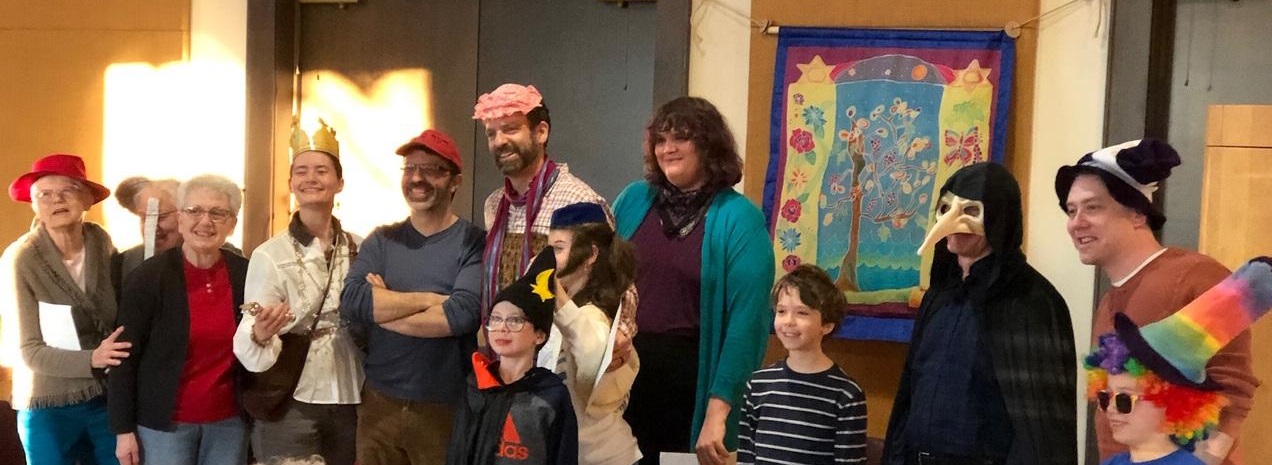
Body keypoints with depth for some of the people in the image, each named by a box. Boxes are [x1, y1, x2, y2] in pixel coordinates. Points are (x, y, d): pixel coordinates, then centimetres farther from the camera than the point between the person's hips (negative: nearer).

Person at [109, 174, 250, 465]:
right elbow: (126, 357, -7)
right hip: (164, 423, -2)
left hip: (229, 421, 3)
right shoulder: (149, 277, -9)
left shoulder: (246, 274, -2)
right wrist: (124, 429, -7)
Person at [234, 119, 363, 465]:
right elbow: (251, 353, -14)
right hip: (290, 407, -3)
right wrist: (260, 335, -34)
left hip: (351, 404, 4)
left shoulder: (361, 250, 3)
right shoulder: (269, 255, -8)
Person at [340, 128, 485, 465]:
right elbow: (351, 302, -10)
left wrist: (381, 309, -11)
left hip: (446, 408, -3)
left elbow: (461, 315, -22)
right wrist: (430, 299, -16)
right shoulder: (381, 241, 5)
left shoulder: (475, 243, -7)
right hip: (378, 402, 4)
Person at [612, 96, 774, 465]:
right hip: (622, 374, 4)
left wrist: (718, 411, -18)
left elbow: (746, 320, -14)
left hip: (692, 383, -4)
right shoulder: (634, 200, 5)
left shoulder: (739, 218, -9)